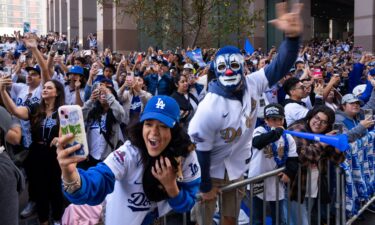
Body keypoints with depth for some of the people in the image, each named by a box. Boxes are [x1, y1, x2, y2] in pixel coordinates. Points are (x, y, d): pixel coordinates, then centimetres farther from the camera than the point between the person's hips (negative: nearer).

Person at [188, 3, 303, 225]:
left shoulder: (253, 85, -14)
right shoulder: (210, 108, -30)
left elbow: (281, 66, -22)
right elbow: (200, 150, -22)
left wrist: (293, 36, -41)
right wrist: (205, 186, -12)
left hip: (238, 166, 6)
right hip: (211, 171, -5)